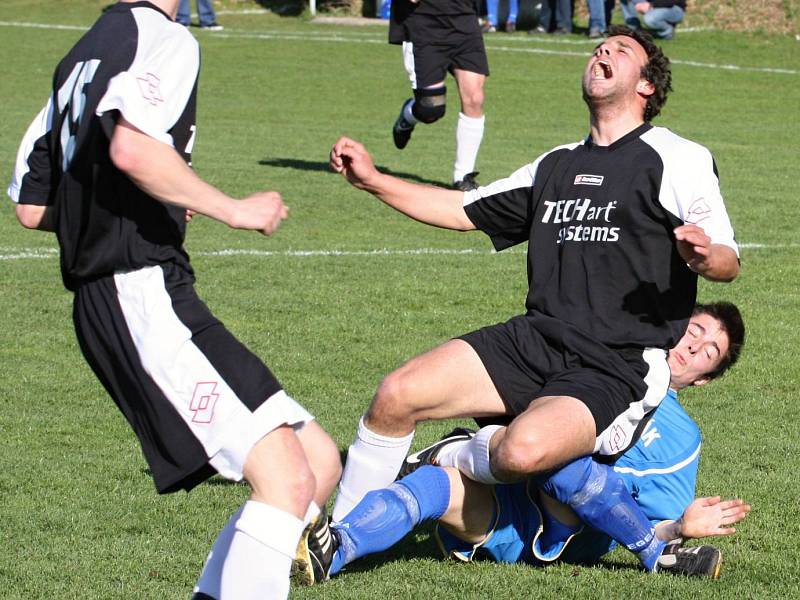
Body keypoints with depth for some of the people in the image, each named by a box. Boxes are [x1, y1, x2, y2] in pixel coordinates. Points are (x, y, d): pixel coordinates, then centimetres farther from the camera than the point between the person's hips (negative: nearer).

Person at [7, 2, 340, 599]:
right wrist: (232, 209, -16)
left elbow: (32, 208, 22)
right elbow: (132, 148, -27)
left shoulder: (81, 57, 22)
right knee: (286, 478, -19)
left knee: (318, 461, 9)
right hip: (144, 297, -10)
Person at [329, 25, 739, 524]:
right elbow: (466, 210, 32)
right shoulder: (558, 165, 23)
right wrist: (373, 180, 22)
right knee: (396, 396, -12)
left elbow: (729, 263, -5)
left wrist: (703, 257, -29)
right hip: (536, 340, 6)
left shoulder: (678, 158, 2)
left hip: (622, 367, -6)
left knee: (524, 451, -34)